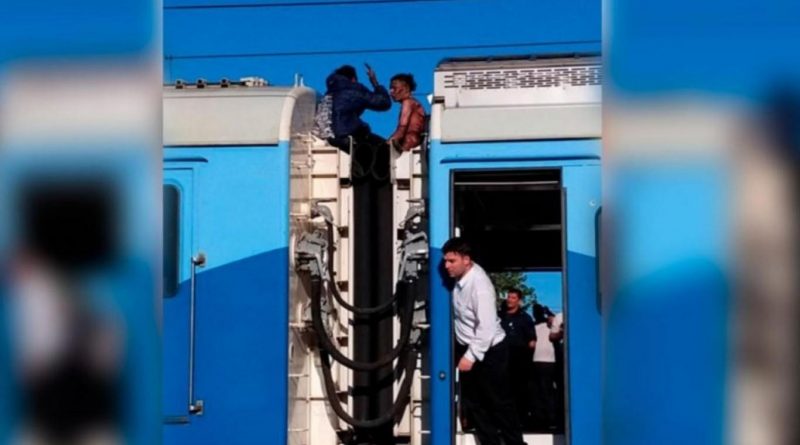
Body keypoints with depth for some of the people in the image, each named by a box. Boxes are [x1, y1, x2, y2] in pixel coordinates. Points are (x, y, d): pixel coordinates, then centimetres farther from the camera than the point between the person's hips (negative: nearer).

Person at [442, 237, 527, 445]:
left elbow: (486, 327, -30)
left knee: (499, 402, 3)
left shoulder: (479, 284, -28)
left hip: (489, 351, -8)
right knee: (473, 401, 12)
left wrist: (471, 356, -29)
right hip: (468, 348, 8)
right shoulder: (460, 277, -3)